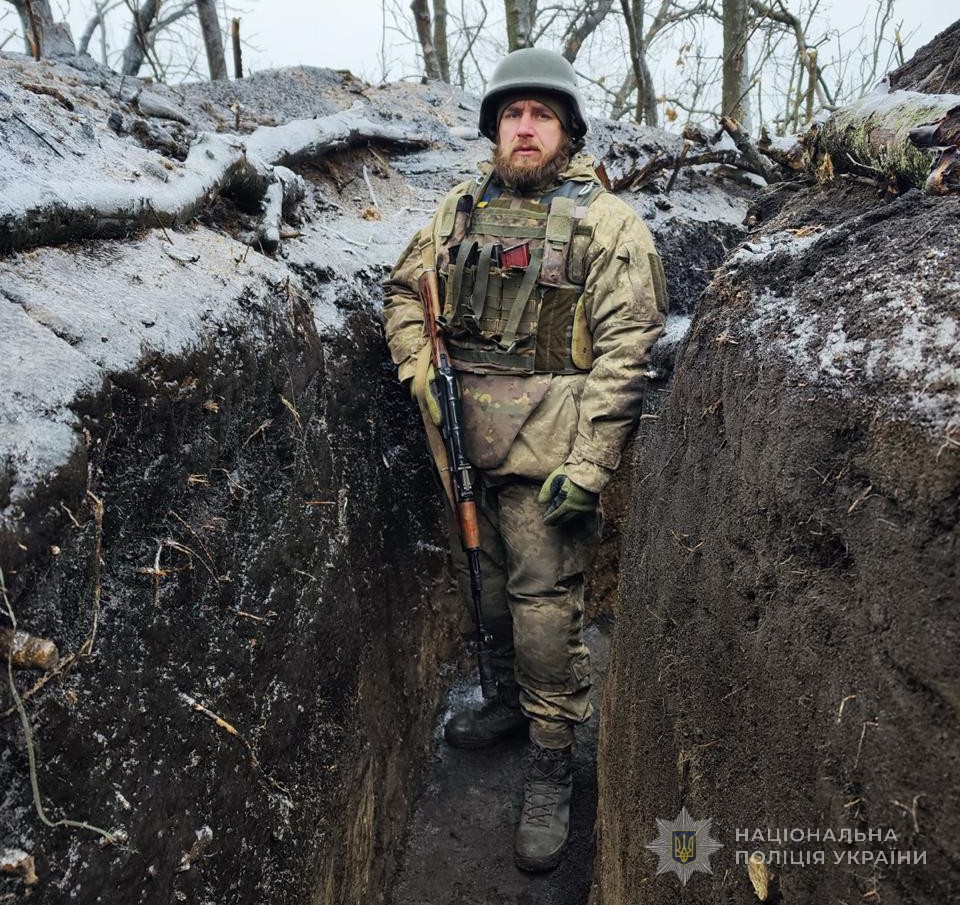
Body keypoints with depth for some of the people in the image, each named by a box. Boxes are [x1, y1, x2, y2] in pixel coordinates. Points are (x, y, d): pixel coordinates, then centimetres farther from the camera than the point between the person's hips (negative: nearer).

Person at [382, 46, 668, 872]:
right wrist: (420, 373, 2)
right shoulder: (461, 209, 11)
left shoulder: (607, 223, -5)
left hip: (547, 449, -5)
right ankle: (514, 697, 43)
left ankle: (552, 762, 19)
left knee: (544, 601, -1)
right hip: (462, 439, 6)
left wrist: (586, 466, -17)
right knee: (482, 579, 19)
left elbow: (625, 353, -11)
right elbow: (405, 291, 19)